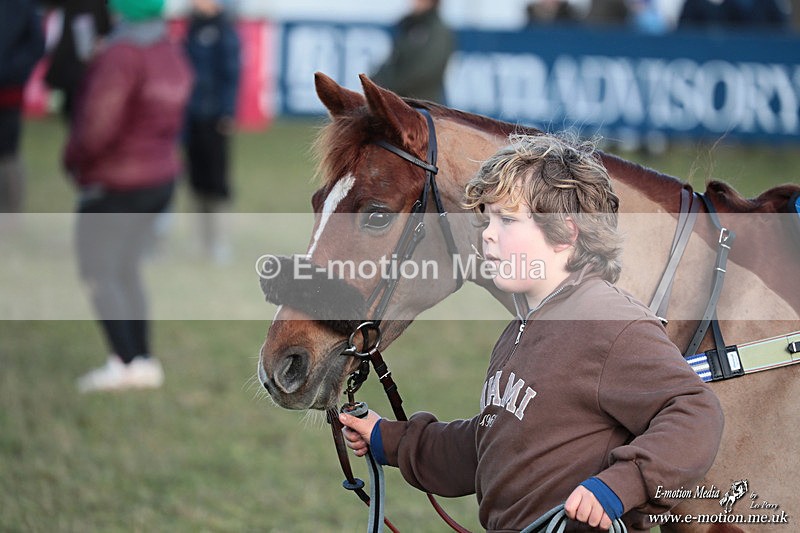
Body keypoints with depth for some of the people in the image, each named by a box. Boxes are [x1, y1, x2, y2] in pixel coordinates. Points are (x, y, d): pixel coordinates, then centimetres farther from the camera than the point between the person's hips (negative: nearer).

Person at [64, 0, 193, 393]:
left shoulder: (120, 58, -22)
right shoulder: (172, 56, 5)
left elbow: (98, 127, -27)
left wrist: (73, 159, -9)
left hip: (114, 184, -8)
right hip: (161, 178, 8)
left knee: (97, 273, 1)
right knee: (125, 272, 17)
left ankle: (124, 361, -5)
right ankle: (144, 362, 16)